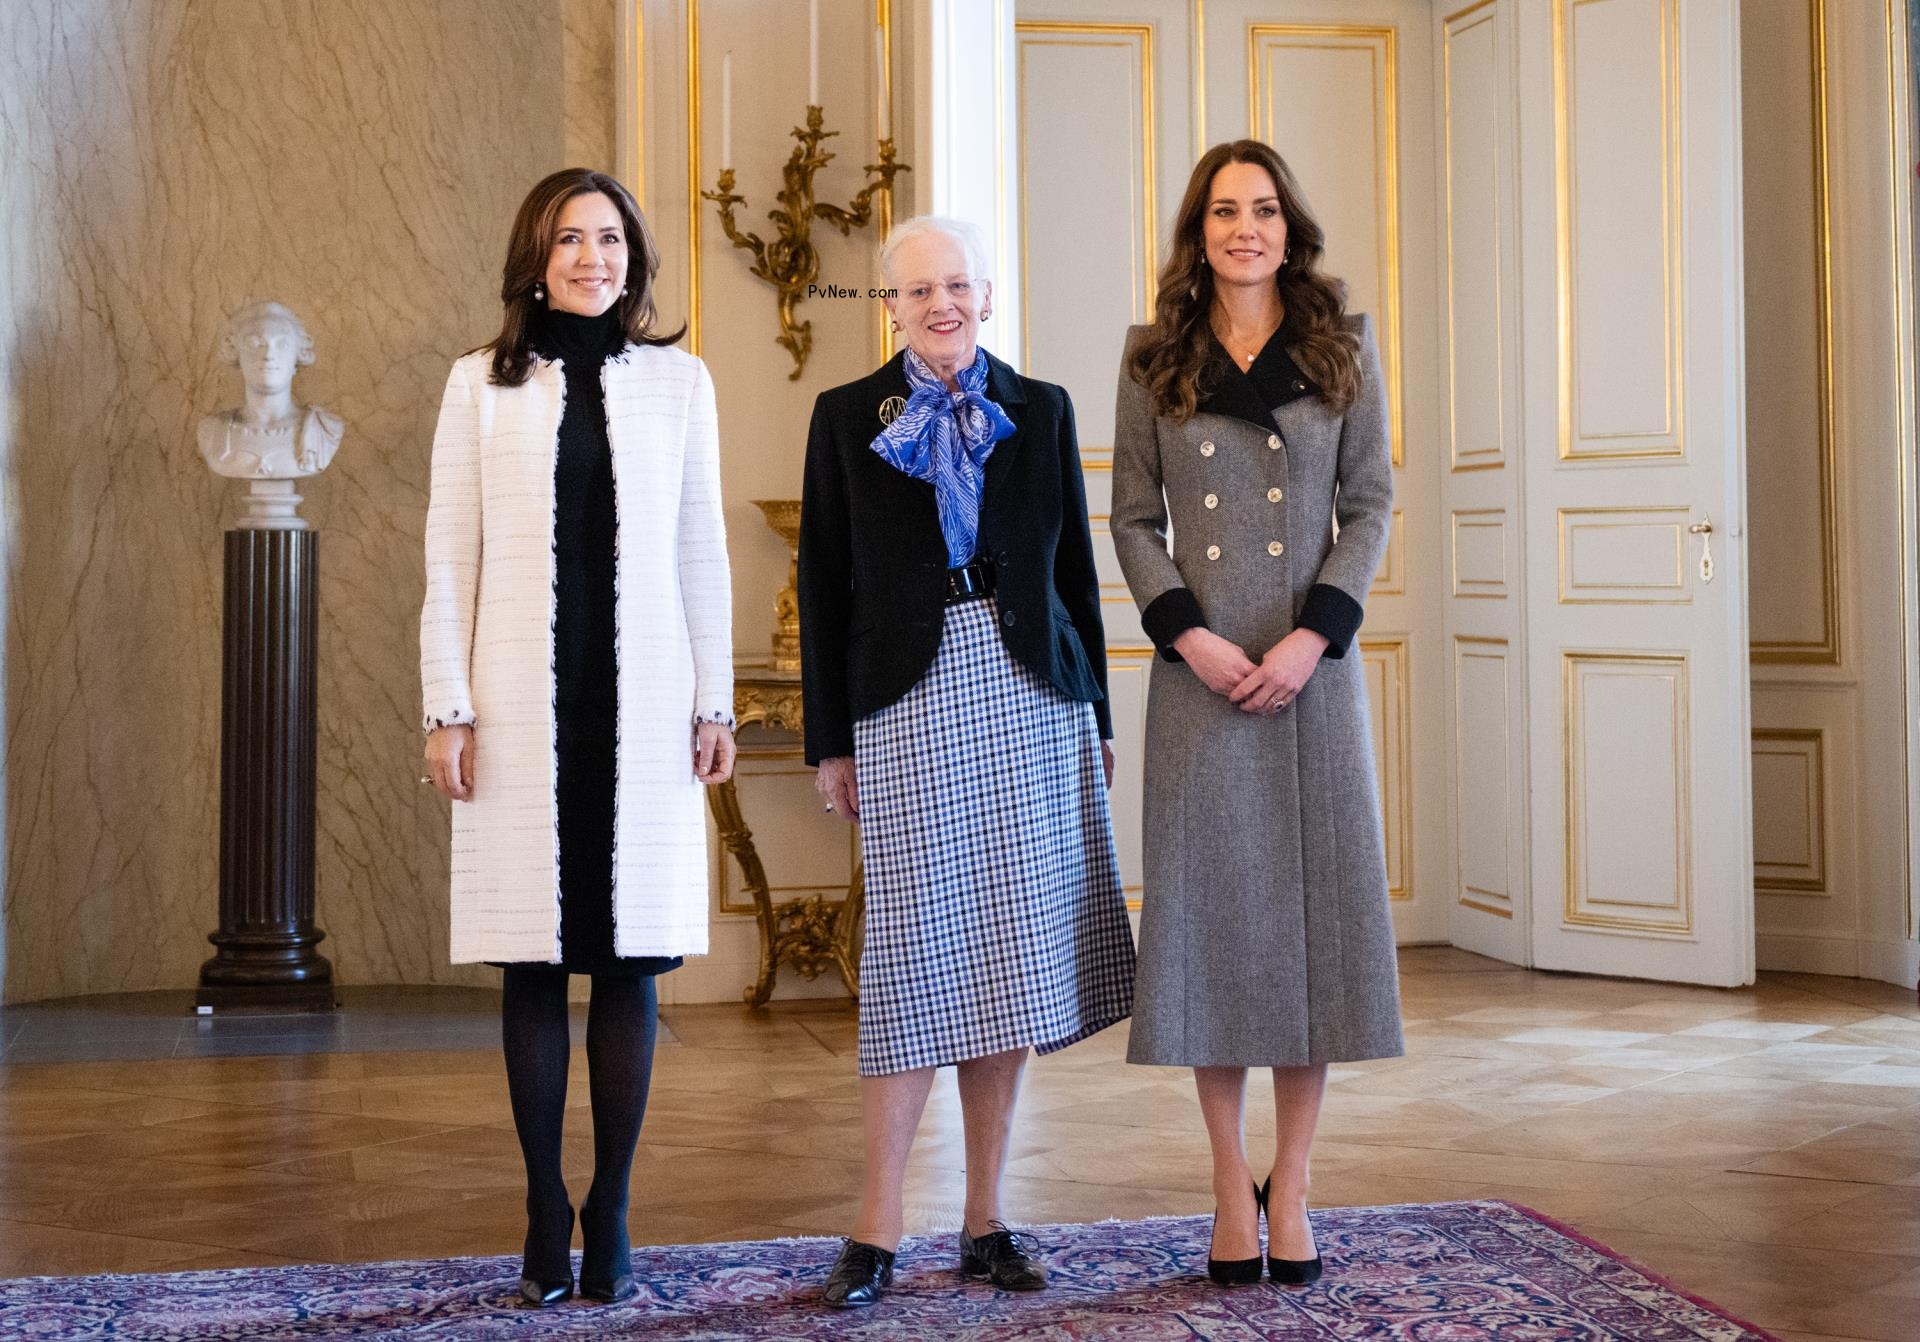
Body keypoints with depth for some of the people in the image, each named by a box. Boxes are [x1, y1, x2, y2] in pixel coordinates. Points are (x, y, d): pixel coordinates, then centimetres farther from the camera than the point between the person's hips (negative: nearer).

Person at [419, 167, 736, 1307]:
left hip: (643, 705, 1)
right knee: (536, 963, 1)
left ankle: (611, 1217, 10)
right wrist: (449, 708, -2)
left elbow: (703, 553, 9)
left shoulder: (679, 381, 9)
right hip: (524, 704, 0)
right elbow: (452, 554, 5)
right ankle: (547, 1218, 11)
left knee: (633, 958, 1)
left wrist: (715, 701, 5)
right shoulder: (483, 386, 7)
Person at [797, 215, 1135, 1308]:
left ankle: (987, 1220, 13)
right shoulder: (847, 417, 7)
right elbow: (825, 587, 6)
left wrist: (1095, 714, 9)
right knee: (917, 947, -6)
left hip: (1030, 695, 2)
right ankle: (879, 1230, 1)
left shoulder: (1041, 410, 12)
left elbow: (1075, 568, 13)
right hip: (909, 698, -2)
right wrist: (831, 741, 1)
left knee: (1010, 955, 4)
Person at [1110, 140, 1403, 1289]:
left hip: (1315, 666, 0)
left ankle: (1292, 1187, 13)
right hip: (1200, 670, 0)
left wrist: (1310, 638, -10)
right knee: (1212, 908, 1)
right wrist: (1190, 636, -9)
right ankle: (1232, 1189, 12)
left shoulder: (1344, 346, 7)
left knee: (1314, 903, 1)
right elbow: (1135, 518, 6)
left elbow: (1371, 505, 3)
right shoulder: (1155, 357, 7)